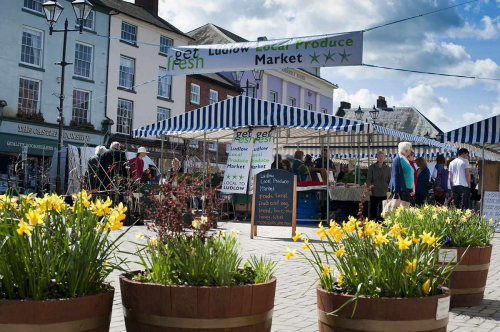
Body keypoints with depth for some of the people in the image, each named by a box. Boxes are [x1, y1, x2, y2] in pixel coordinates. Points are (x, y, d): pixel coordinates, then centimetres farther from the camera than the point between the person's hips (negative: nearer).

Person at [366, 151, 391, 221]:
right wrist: (369, 189, -7)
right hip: (374, 192, -1)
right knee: (373, 208, 1)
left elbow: (389, 180, 15)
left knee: (382, 209, -1)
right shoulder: (372, 167, 4)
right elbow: (368, 179, 3)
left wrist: (388, 190, 5)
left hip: (384, 192, 1)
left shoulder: (387, 168, 8)